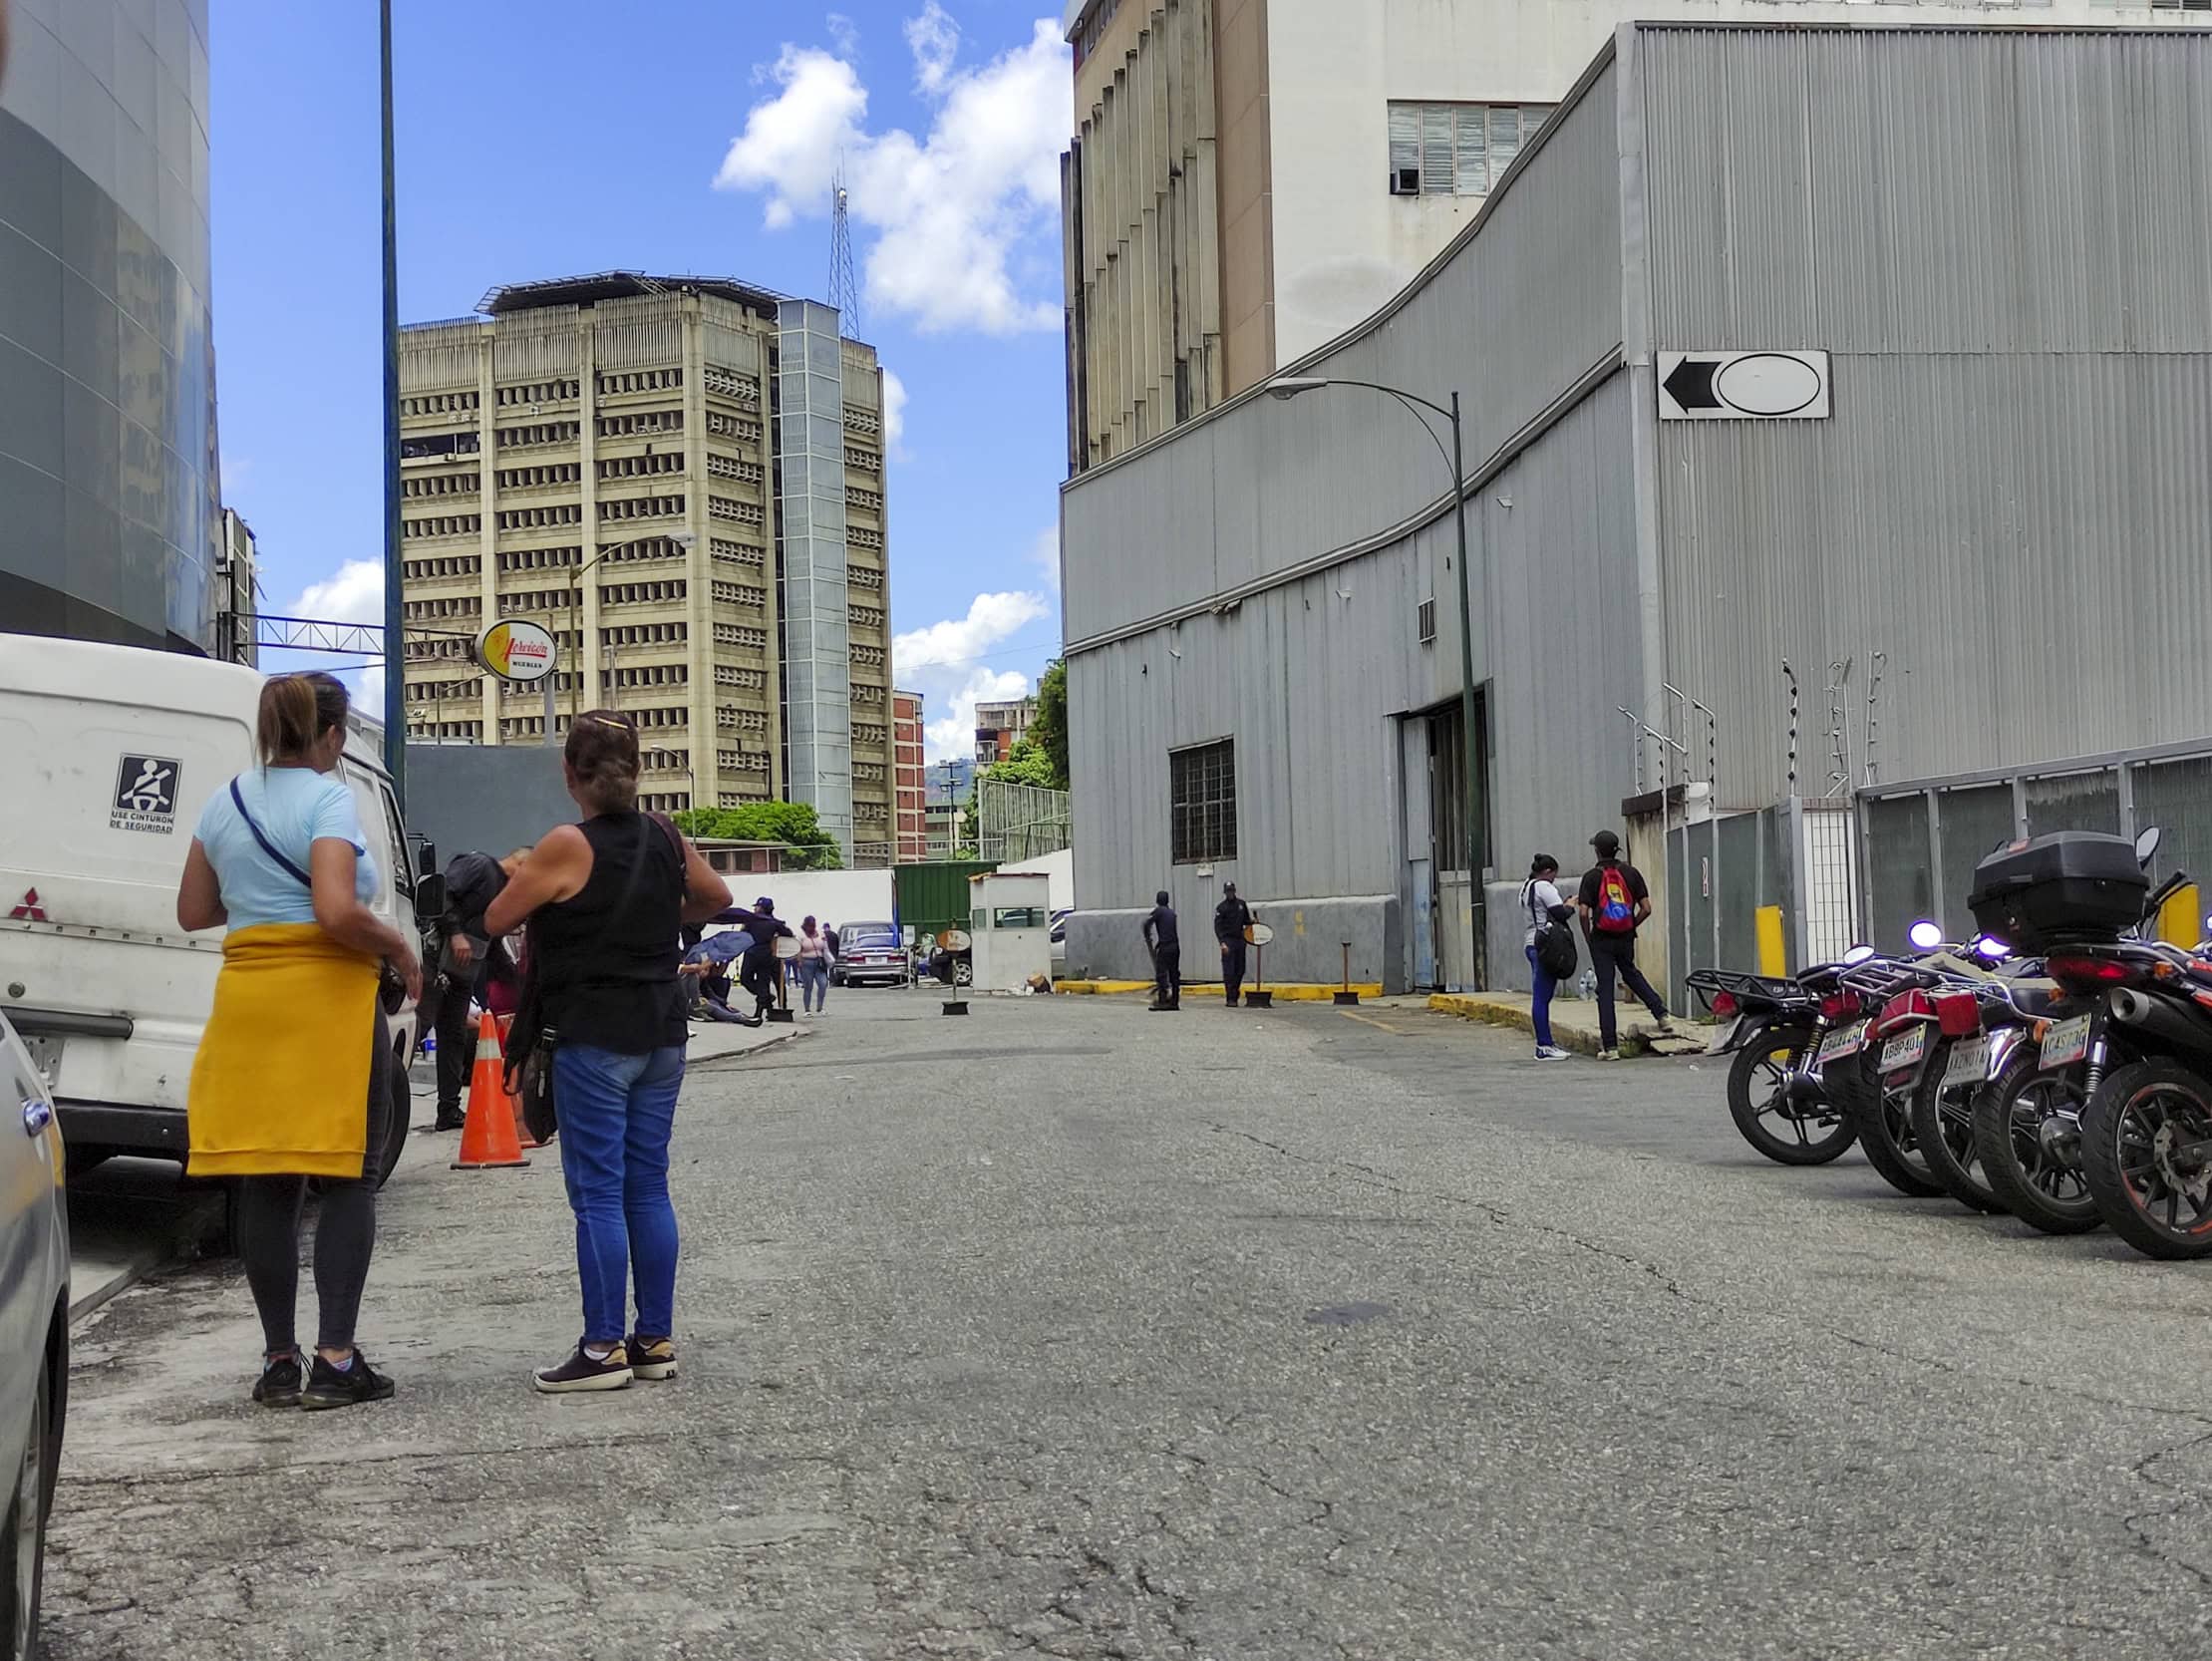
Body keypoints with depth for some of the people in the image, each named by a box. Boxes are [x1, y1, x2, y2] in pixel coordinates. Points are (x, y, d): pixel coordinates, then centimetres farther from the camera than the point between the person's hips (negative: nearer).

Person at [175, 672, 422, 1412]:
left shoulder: (226, 802, 10)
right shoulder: (327, 799, -10)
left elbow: (193, 912, 14)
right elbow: (338, 913, -22)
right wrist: (400, 948, -6)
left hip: (248, 1001, 6)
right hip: (328, 999, -6)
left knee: (266, 1184, 8)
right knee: (349, 1179, 2)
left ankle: (279, 1362, 12)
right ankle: (335, 1359, -1)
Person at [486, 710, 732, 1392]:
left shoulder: (568, 847, -13)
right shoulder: (664, 837, 4)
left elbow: (497, 920, -5)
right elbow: (715, 897, 21)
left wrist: (518, 878, 14)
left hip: (594, 1039, -6)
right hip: (661, 1035, 6)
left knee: (598, 1195, -1)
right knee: (648, 1189, 11)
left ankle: (605, 1348, 1)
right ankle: (656, 1341, 15)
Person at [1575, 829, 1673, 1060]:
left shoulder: (1591, 877, -7)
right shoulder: (1631, 873, 2)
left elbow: (1584, 913, -14)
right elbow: (1646, 908, -2)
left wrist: (1588, 937, 1)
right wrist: (1632, 927, 14)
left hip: (1601, 939, -3)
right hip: (1626, 938, 3)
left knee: (1605, 989, 0)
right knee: (1631, 973, 31)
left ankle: (1610, 1047, -1)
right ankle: (1661, 1014, 17)